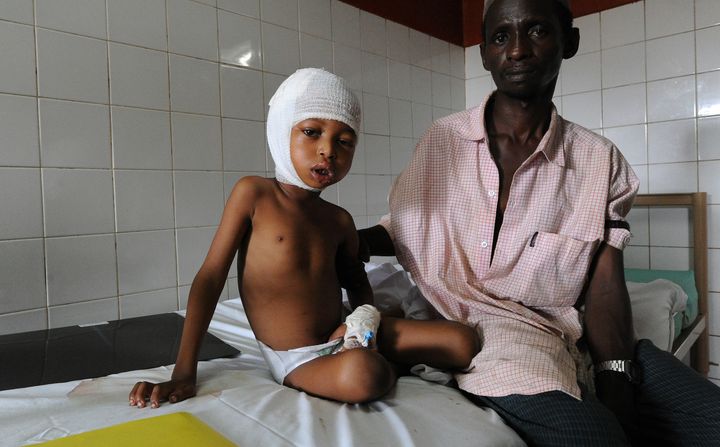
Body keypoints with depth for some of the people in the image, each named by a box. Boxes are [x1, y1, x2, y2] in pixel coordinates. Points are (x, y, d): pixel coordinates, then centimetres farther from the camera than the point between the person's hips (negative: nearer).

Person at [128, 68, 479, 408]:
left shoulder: (339, 221, 1)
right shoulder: (253, 193, -12)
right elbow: (211, 276, -13)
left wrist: (363, 319, -6)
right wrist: (184, 373, -15)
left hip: (343, 339, 5)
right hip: (297, 359, -4)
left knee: (463, 342, -7)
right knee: (363, 374, -37)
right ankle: (387, 368, -3)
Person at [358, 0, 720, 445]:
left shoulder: (602, 161, 3)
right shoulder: (441, 140, 2)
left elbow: (605, 286, -1)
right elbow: (402, 228, 7)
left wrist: (615, 390, -13)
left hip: (579, 339, 3)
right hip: (479, 329, -3)